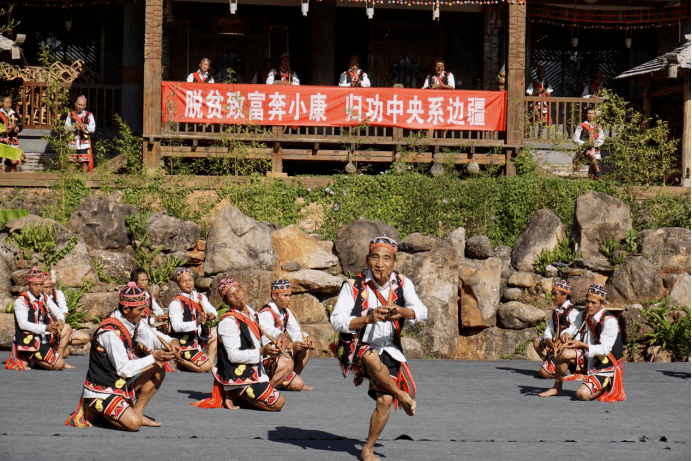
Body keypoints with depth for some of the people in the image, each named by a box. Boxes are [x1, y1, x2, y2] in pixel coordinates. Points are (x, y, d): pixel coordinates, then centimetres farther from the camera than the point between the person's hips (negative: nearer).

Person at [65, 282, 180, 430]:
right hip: (101, 390, -9)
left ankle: (137, 412, 8)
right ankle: (93, 411, 0)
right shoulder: (110, 332, -27)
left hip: (121, 383, 9)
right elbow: (124, 369, -24)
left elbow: (152, 338, 10)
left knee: (158, 369, 6)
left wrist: (171, 342, -10)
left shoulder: (133, 321, 0)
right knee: (133, 423, -23)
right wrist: (153, 357, -24)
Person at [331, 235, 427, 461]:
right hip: (356, 348, -3)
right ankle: (402, 395, -12)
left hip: (388, 350, 3)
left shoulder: (402, 284, -5)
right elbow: (336, 321, -19)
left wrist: (402, 311, -42)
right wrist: (368, 318, -34)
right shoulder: (353, 286, -13)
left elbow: (421, 311, -20)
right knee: (373, 358, -37)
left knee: (384, 401, -9)